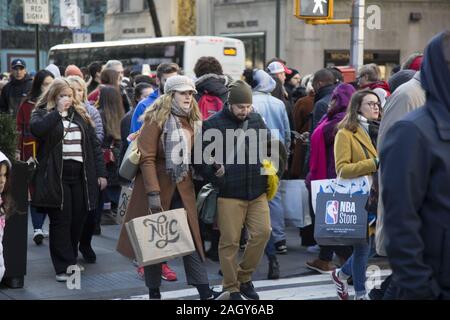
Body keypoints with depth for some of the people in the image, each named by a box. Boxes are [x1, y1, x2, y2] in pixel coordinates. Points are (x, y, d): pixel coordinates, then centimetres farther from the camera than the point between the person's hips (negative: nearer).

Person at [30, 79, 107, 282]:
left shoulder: (81, 115, 15)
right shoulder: (42, 114, 3)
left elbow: (94, 145, 14)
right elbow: (36, 129, -22)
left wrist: (101, 173, 7)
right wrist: (58, 112, -17)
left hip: (80, 176, 4)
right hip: (56, 177, -4)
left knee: (78, 220, 6)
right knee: (61, 221, -5)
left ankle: (71, 261, 22)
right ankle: (63, 268, -1)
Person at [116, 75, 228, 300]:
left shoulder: (191, 121, 10)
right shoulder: (156, 119, -9)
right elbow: (147, 158, -14)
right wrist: (153, 193, -21)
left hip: (183, 189, 5)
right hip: (158, 188, -5)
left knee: (192, 239, -1)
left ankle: (206, 294, -4)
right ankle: (154, 293, 16)